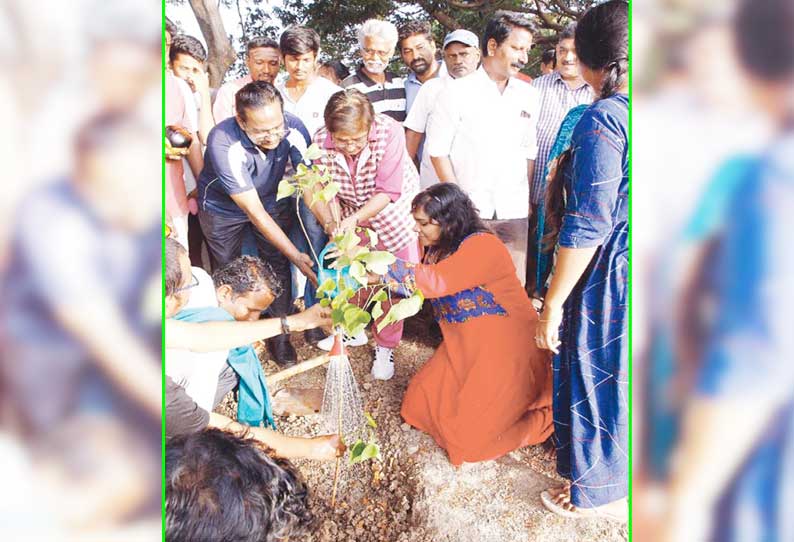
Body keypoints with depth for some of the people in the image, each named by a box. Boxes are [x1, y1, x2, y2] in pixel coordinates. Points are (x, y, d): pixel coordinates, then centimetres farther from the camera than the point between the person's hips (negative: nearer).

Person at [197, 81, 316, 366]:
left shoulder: (293, 128, -30)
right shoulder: (223, 143, -39)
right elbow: (254, 211, -37)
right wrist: (296, 256, -40)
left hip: (272, 200, 3)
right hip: (223, 209, -2)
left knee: (278, 267, 4)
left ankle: (279, 334, 24)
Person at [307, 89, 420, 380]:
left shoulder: (389, 132, -33)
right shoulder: (320, 142, -25)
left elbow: (388, 192, -29)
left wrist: (354, 219, -38)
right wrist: (332, 225, -33)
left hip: (393, 208, -3)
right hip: (349, 214, 3)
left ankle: (385, 345, 20)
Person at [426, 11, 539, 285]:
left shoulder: (528, 96, 11)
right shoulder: (458, 92, -2)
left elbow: (530, 152, 15)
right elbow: (437, 150, -3)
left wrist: (529, 198, 8)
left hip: (514, 212, 4)